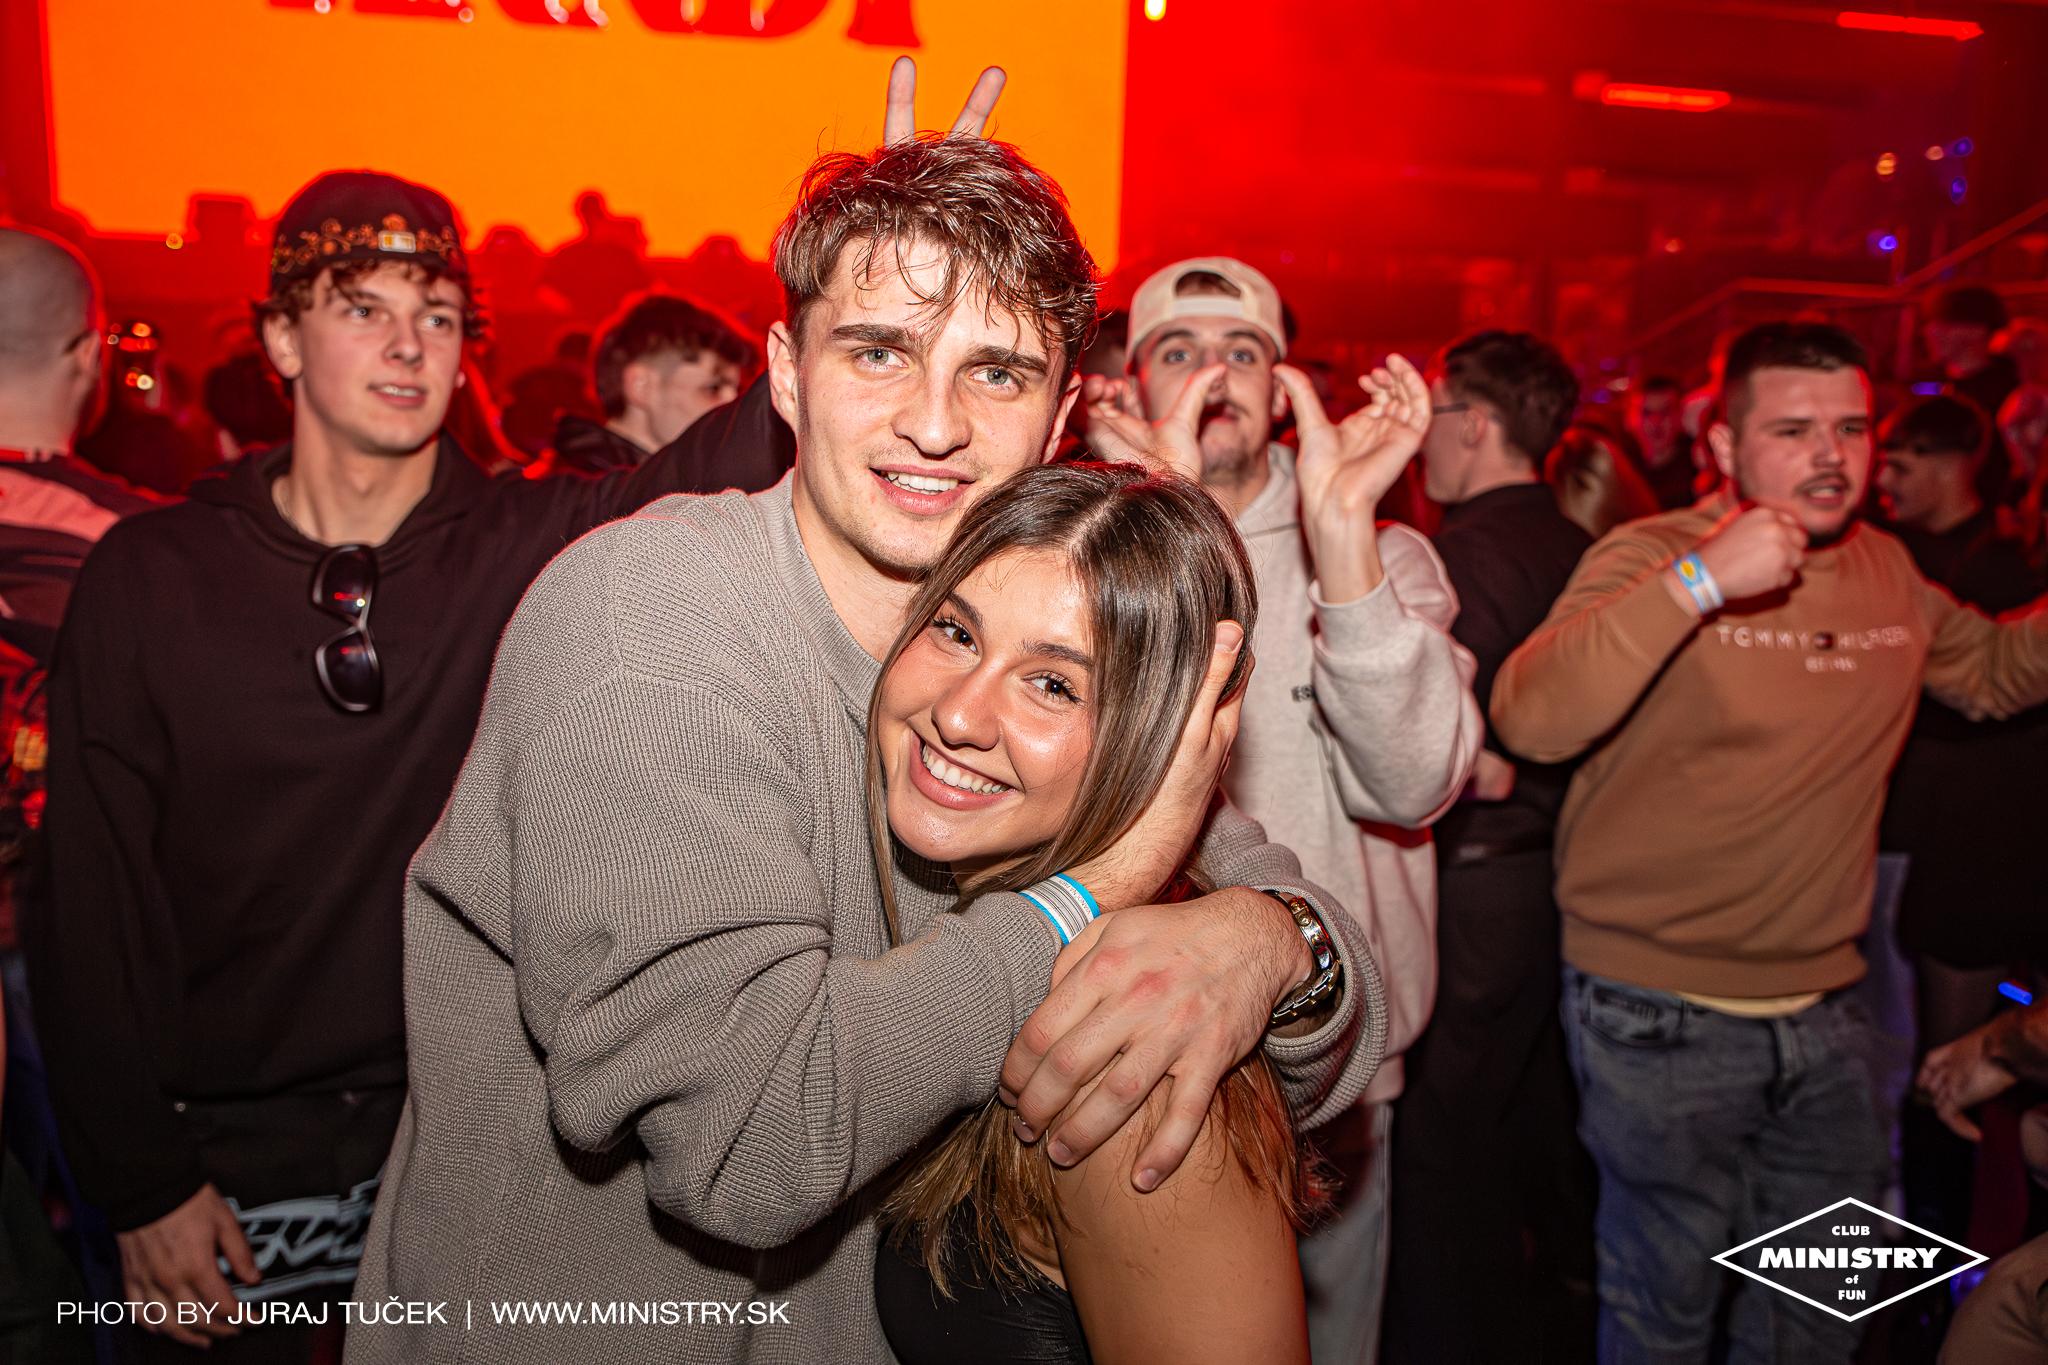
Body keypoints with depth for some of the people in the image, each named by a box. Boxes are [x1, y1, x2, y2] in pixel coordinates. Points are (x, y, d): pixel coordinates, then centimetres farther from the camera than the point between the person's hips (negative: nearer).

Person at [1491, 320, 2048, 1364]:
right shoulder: (1650, 557, -16)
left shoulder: (1887, 571, 4)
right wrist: (1698, 580, -36)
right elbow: (1529, 722, -31)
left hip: (1824, 1009, 6)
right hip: (1662, 1020, -6)